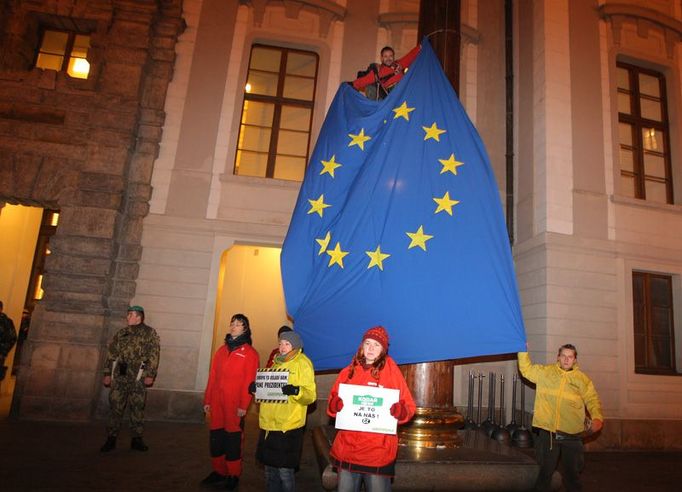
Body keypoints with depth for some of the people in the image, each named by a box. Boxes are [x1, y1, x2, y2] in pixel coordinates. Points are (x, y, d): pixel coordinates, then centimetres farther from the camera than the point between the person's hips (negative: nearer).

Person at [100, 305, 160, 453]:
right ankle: (111, 439, 14)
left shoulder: (149, 333, 1)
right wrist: (107, 374, 7)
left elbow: (154, 355, -5)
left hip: (138, 376, -3)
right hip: (119, 374, 4)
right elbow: (111, 353, 14)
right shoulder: (121, 333, 14)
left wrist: (150, 374, -12)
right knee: (115, 406, 4)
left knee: (137, 408, 3)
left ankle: (137, 439, 13)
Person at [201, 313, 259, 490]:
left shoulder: (249, 353, -3)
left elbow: (249, 381, -8)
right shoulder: (222, 350, 14)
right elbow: (212, 377, 13)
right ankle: (218, 472, 25)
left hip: (234, 404, -5)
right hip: (216, 402, 5)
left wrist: (243, 405, -13)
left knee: (233, 438, 2)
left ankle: (233, 475, 16)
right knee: (215, 437, 10)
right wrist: (207, 400, 10)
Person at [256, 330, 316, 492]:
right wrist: (257, 388, 5)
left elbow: (311, 395, -14)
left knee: (285, 471, 0)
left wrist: (296, 391, -33)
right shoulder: (277, 362, 14)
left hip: (288, 427, -7)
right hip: (269, 424, 7)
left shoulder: (302, 363, -7)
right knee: (270, 468, 15)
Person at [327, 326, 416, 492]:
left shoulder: (392, 373, -1)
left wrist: (397, 410, -22)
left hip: (378, 449, -3)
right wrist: (337, 404, -12)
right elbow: (332, 404, 10)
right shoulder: (348, 372, 8)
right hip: (348, 446, 3)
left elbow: (409, 407, -1)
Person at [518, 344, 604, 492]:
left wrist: (597, 417, -16)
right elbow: (526, 369, 10)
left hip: (572, 435, 0)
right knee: (545, 470, 12)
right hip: (547, 432, 0)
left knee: (573, 473, 12)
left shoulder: (582, 379, 2)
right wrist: (523, 351, -1)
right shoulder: (545, 372, 4)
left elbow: (592, 400, 1)